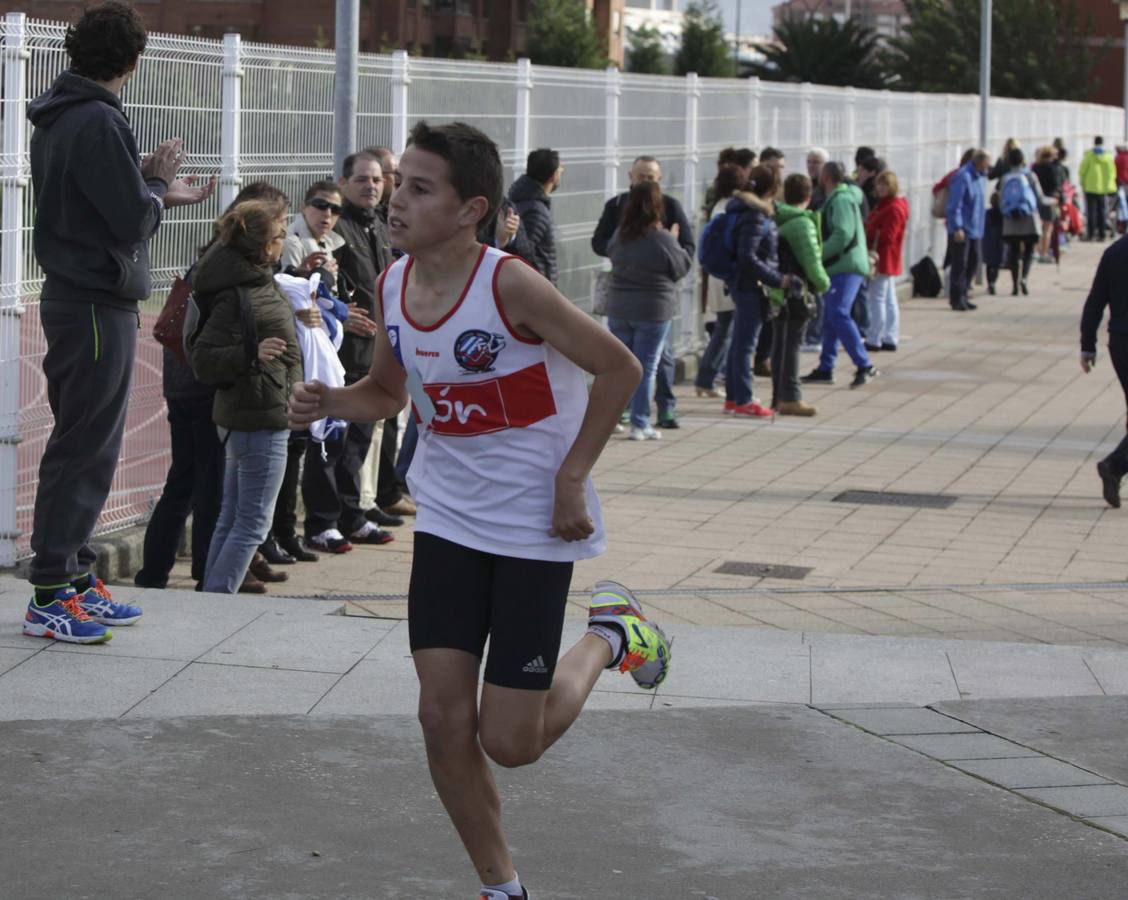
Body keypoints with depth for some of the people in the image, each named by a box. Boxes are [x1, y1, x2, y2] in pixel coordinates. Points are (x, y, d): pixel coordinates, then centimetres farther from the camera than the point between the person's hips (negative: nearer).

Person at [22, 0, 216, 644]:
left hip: (71, 296, 10)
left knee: (86, 445, 15)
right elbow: (133, 220, -19)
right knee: (85, 449, -6)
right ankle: (49, 597, -3)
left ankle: (77, 578, 22)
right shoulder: (98, 123, -19)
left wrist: (156, 193, 16)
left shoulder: (57, 119, 12)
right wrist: (159, 181, -2)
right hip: (98, 305, -10)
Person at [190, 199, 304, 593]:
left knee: (232, 517, 16)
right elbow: (203, 360, -22)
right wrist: (252, 354, -35)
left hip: (241, 418, 10)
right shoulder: (236, 296, -21)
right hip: (261, 420, -10)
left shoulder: (256, 281, 9)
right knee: (253, 523, -5)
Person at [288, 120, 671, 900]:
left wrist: (572, 477, -15)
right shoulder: (395, 283, -2)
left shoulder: (510, 286, -22)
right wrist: (329, 403, -7)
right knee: (443, 718, -1)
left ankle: (608, 638, 26)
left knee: (509, 740, -3)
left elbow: (619, 368, -14)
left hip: (536, 523, -6)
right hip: (448, 520, 6)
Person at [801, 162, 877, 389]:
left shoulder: (841, 200, -13)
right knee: (831, 317, 11)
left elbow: (843, 234, -24)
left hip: (846, 266, -11)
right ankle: (825, 369, 15)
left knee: (839, 315, -17)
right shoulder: (837, 199, 21)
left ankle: (865, 366, -18)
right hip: (839, 267, 11)